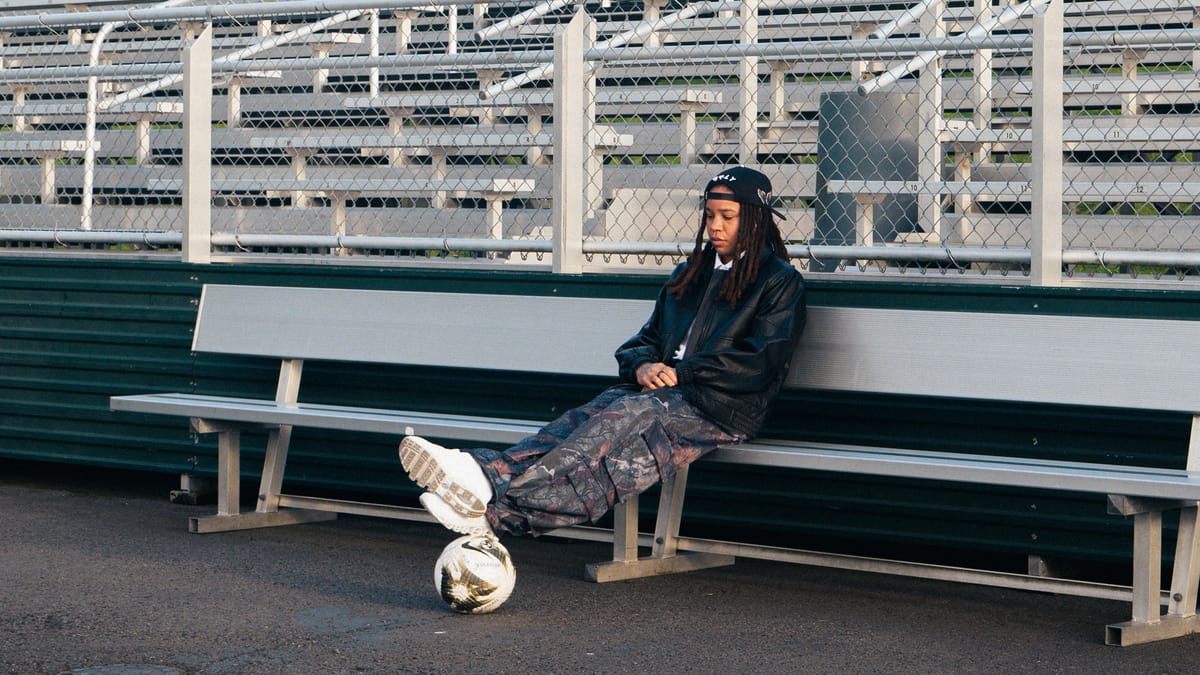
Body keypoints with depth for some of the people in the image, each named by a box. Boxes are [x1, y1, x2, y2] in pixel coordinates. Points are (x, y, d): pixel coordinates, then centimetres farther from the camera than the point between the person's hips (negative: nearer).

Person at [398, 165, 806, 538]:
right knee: (587, 417, -27)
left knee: (626, 415, -35)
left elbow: (760, 360, -7)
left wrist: (680, 373, -12)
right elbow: (647, 338, 22)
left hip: (724, 408, -6)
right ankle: (489, 471, -53)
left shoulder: (780, 281, 6)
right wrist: (642, 366, -3)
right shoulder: (689, 274, 27)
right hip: (660, 394, 6)